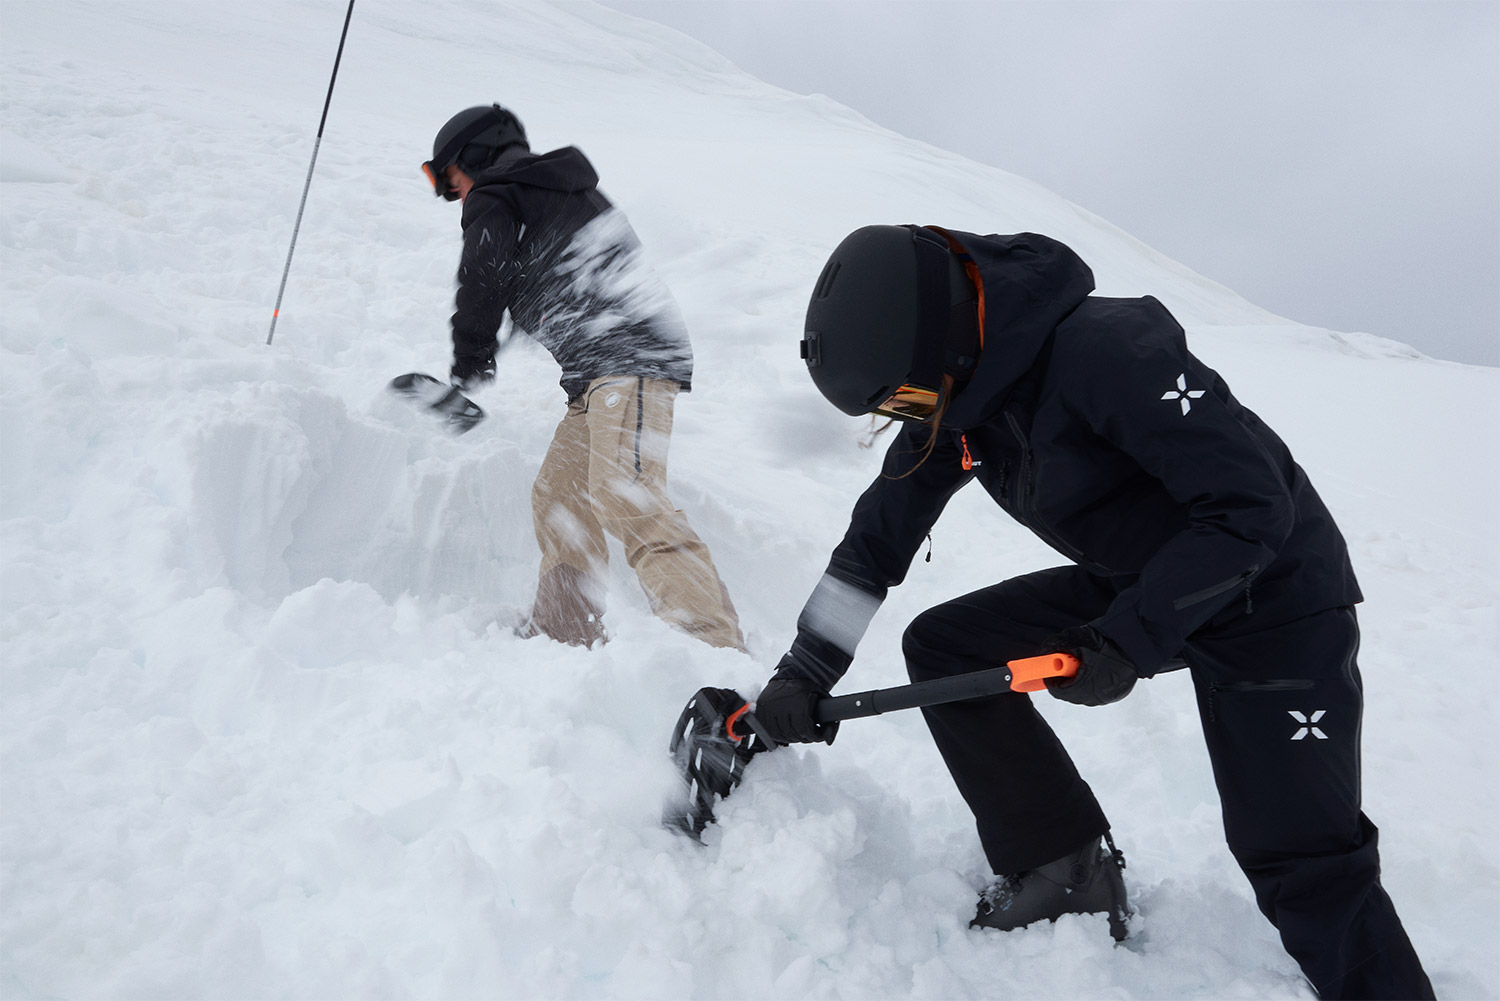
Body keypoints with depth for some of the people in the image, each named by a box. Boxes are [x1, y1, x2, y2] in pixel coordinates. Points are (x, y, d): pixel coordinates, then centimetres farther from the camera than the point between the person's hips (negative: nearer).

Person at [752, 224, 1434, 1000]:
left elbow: (1250, 509, -28)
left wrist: (1127, 643, -28)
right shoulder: (952, 392, -6)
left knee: (1302, 859, -10)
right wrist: (805, 671, -2)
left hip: (1272, 597, -7)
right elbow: (879, 532, 1)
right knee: (943, 645, -4)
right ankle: (1063, 872, 5)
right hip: (1133, 585, 7)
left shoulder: (1108, 350, -31)